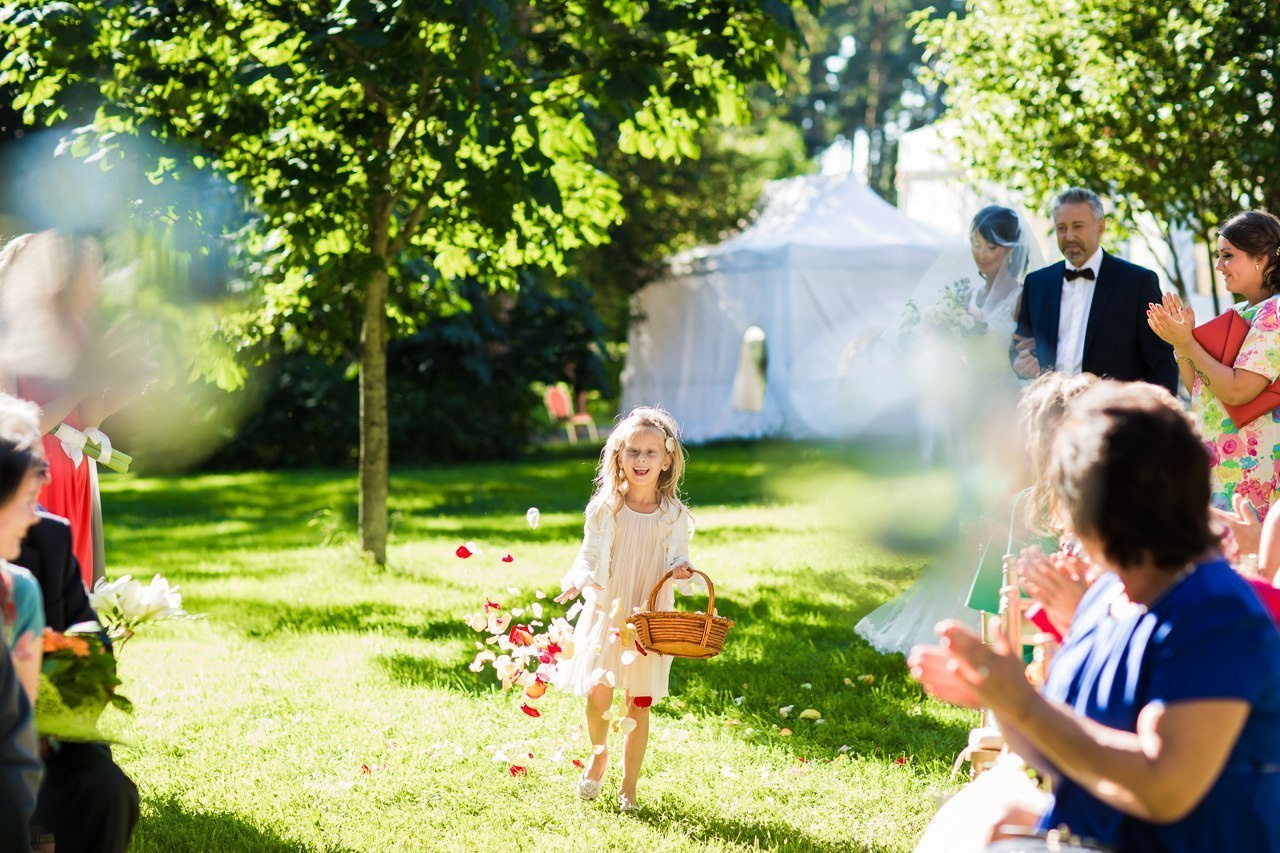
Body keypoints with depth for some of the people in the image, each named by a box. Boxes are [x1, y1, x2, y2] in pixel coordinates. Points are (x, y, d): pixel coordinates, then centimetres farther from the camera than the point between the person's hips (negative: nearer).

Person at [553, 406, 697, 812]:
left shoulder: (673, 516, -1)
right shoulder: (605, 509, -3)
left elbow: (677, 560, 2)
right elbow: (589, 557, -1)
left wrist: (680, 571, -21)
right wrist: (578, 581, -21)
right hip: (606, 612, 0)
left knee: (639, 703, 4)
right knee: (598, 693, -12)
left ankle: (629, 786, 19)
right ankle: (599, 753, 20)